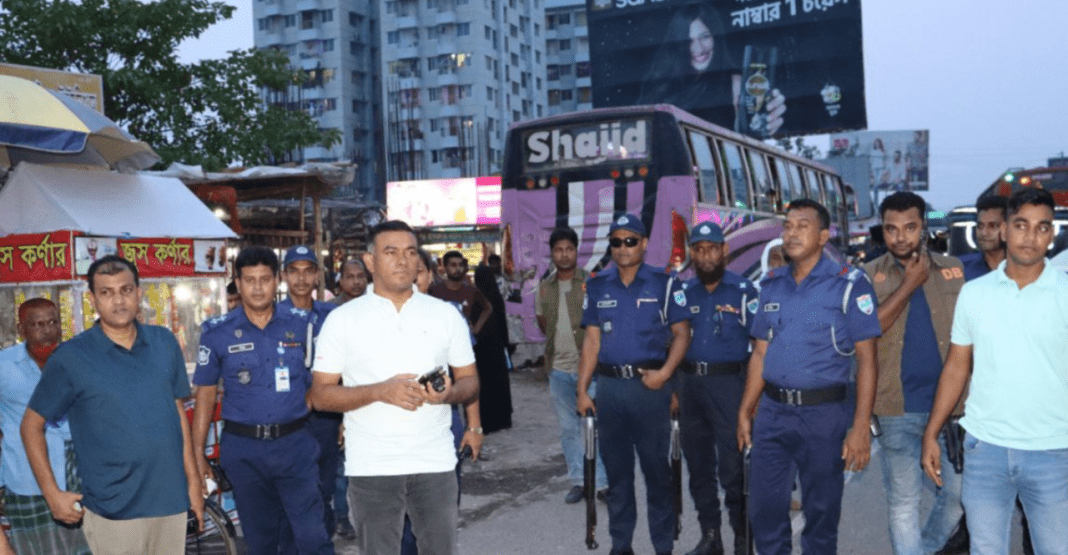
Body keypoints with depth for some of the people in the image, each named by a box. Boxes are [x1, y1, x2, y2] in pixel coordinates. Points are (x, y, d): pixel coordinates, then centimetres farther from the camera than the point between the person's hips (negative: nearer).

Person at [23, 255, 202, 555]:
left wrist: (193, 480, 8)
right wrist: (53, 493, -4)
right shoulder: (70, 357, -6)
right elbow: (32, 425, 1)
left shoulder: (165, 342, 4)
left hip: (171, 499, 3)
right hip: (113, 510, -3)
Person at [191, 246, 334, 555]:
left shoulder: (301, 325, 2)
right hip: (243, 450, 1)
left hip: (295, 446, 0)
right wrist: (197, 454, 1)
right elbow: (205, 394, 3)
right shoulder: (217, 332, 0)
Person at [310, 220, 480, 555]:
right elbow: (321, 395, -3)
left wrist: (449, 394, -14)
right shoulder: (342, 319, 0)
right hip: (371, 466, -1)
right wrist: (380, 391, -18)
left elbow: (470, 381, 9)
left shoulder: (446, 314, 6)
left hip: (435, 462, 2)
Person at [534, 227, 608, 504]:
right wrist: (557, 345, 11)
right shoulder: (544, 288, 8)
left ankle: (603, 482, 7)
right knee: (568, 428, 11)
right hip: (559, 369, 4)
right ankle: (577, 481, 22)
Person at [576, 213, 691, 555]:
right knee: (616, 469, 12)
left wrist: (665, 373, -17)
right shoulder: (597, 287, 8)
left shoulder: (665, 284, 0)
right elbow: (591, 340, 8)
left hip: (649, 386, -3)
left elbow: (681, 334, -1)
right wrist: (582, 390, 3)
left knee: (657, 469, 3)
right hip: (609, 386, 3)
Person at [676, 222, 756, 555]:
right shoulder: (684, 293, 9)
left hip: (729, 383, -5)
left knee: (733, 468, -2)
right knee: (699, 466, 12)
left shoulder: (744, 291, -3)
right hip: (689, 384, 5)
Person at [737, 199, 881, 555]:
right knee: (764, 509, 10)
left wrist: (860, 428, -15)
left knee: (821, 512, 10)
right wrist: (745, 411, 10)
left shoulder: (848, 285, -7)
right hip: (772, 412, 5)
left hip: (823, 414, -4)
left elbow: (866, 360, -9)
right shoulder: (771, 285, 9)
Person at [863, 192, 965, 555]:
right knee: (903, 501, 5)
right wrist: (910, 283, -14)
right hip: (899, 407, -2)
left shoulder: (954, 269, 4)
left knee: (958, 493, 12)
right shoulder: (869, 276, -1)